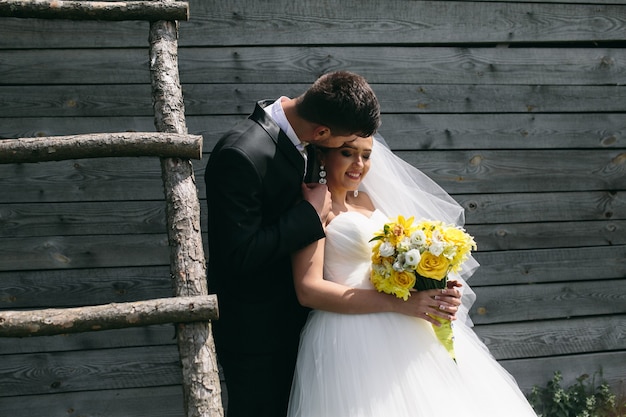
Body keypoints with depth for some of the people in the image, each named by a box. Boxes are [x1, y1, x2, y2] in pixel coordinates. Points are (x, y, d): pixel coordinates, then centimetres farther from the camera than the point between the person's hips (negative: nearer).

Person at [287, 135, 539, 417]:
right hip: (354, 339, -7)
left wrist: (435, 288, -2)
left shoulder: (366, 199, 17)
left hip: (404, 332, 8)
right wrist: (399, 302, -20)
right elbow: (308, 290, -16)